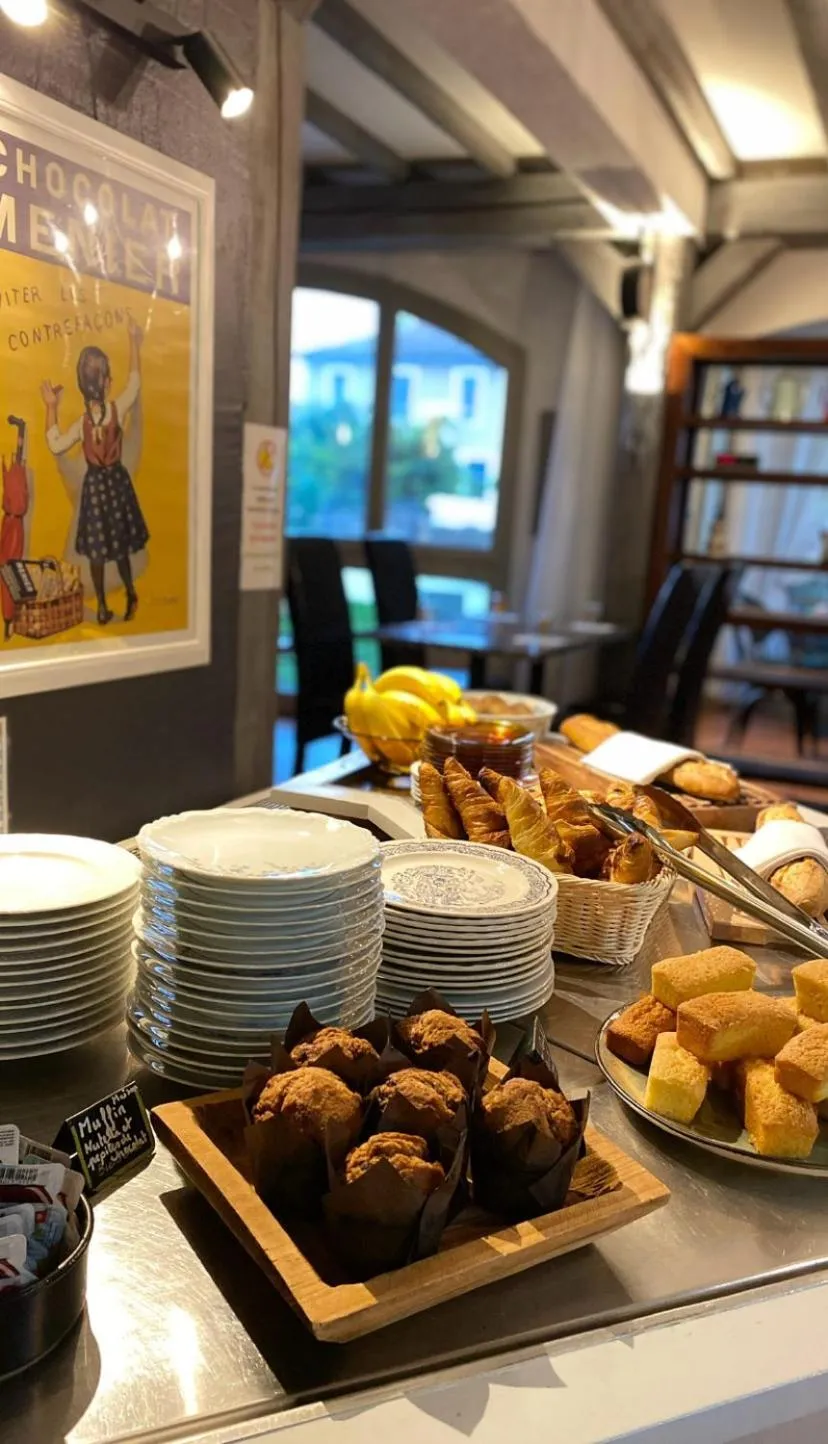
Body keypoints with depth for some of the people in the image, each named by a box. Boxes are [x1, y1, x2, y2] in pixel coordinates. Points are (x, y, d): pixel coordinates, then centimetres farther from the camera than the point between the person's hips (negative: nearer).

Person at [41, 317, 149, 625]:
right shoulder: (119, 409, -16)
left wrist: (51, 408, -3)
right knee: (120, 543, 16)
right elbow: (134, 381, 0)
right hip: (117, 480, 1)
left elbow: (55, 445, -3)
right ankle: (131, 595, 28)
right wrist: (134, 342, 7)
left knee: (97, 548, 8)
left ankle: (103, 608, 14)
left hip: (95, 484, 0)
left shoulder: (82, 422, -14)